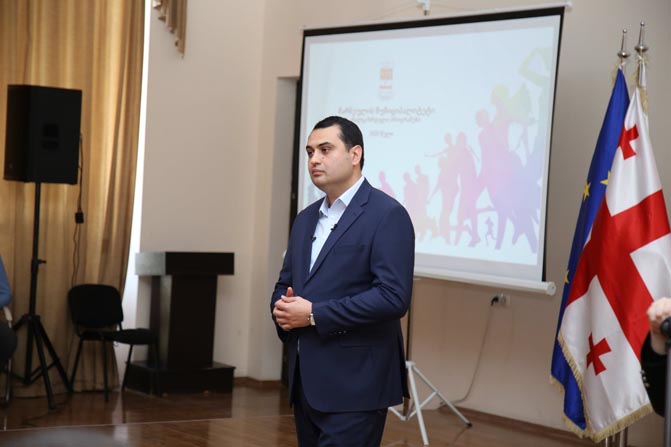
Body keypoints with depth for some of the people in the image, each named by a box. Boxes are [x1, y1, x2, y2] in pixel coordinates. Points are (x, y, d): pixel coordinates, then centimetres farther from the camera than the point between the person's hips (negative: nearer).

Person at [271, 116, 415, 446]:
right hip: (306, 382, 8)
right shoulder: (306, 219, 16)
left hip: (354, 385, -8)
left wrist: (314, 314, -18)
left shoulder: (387, 215, -10)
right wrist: (282, 309, -4)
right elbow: (285, 284, 21)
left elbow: (393, 297, -18)